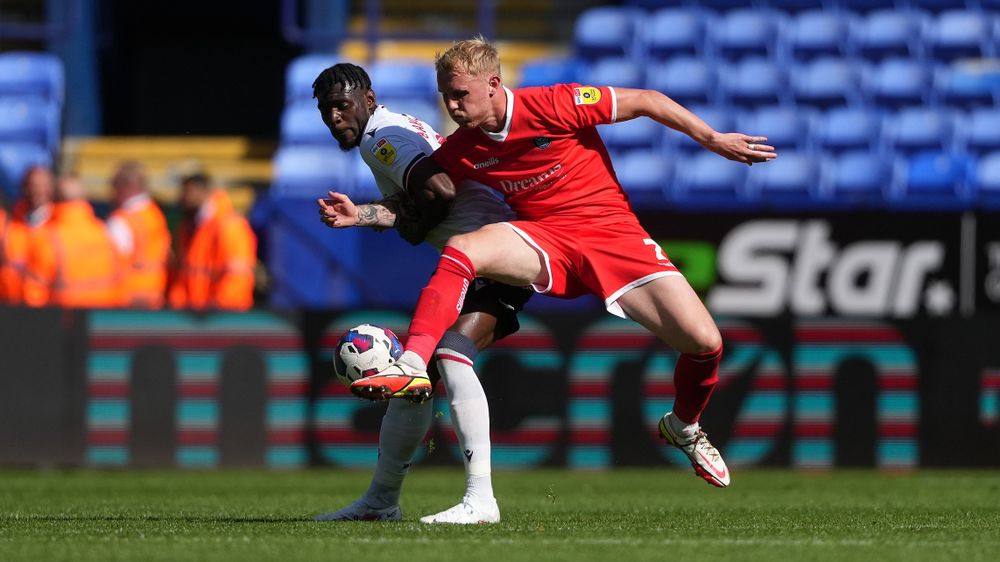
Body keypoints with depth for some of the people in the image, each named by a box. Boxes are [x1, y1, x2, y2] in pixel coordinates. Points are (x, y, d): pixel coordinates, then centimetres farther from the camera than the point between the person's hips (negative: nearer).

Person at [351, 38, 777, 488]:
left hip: (614, 232, -2)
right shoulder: (460, 152, -2)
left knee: (704, 342, -15)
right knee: (459, 251, -29)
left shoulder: (554, 106, -16)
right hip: (544, 242, 2)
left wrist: (713, 139, -6)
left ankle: (683, 427, 16)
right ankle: (411, 367, -38)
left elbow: (645, 101, -7)